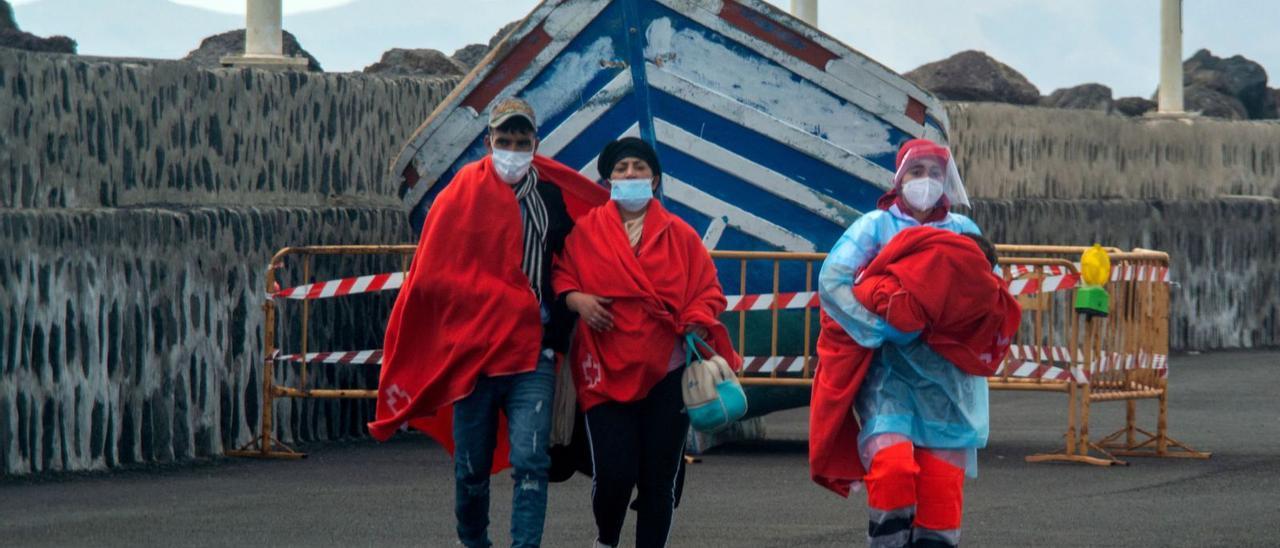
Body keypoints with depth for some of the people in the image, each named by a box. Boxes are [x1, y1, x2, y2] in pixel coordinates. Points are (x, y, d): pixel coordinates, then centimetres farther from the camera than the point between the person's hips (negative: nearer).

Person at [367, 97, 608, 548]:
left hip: (532, 354, 0)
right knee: (471, 469, 9)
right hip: (472, 353, 0)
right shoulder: (464, 194, 0)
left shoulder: (557, 194, 6)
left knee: (530, 460, -14)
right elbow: (431, 275, 0)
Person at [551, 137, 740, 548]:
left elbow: (708, 291, 8)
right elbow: (561, 273, 11)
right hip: (606, 374, -1)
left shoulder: (679, 235, 8)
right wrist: (575, 298, -10)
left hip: (666, 375, 1)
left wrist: (697, 325, -10)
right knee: (613, 473, -9)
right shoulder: (586, 232, 6)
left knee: (659, 479, 3)